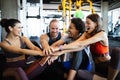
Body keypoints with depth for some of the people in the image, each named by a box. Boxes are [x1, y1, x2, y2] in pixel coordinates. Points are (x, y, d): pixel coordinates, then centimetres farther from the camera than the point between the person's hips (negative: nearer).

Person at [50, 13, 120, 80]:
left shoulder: (102, 34, -18)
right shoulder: (87, 34, 1)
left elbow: (81, 44, -29)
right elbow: (79, 45, -17)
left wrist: (60, 48, -34)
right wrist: (61, 52, -32)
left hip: (108, 66, -4)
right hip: (98, 67, 5)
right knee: (79, 73, -18)